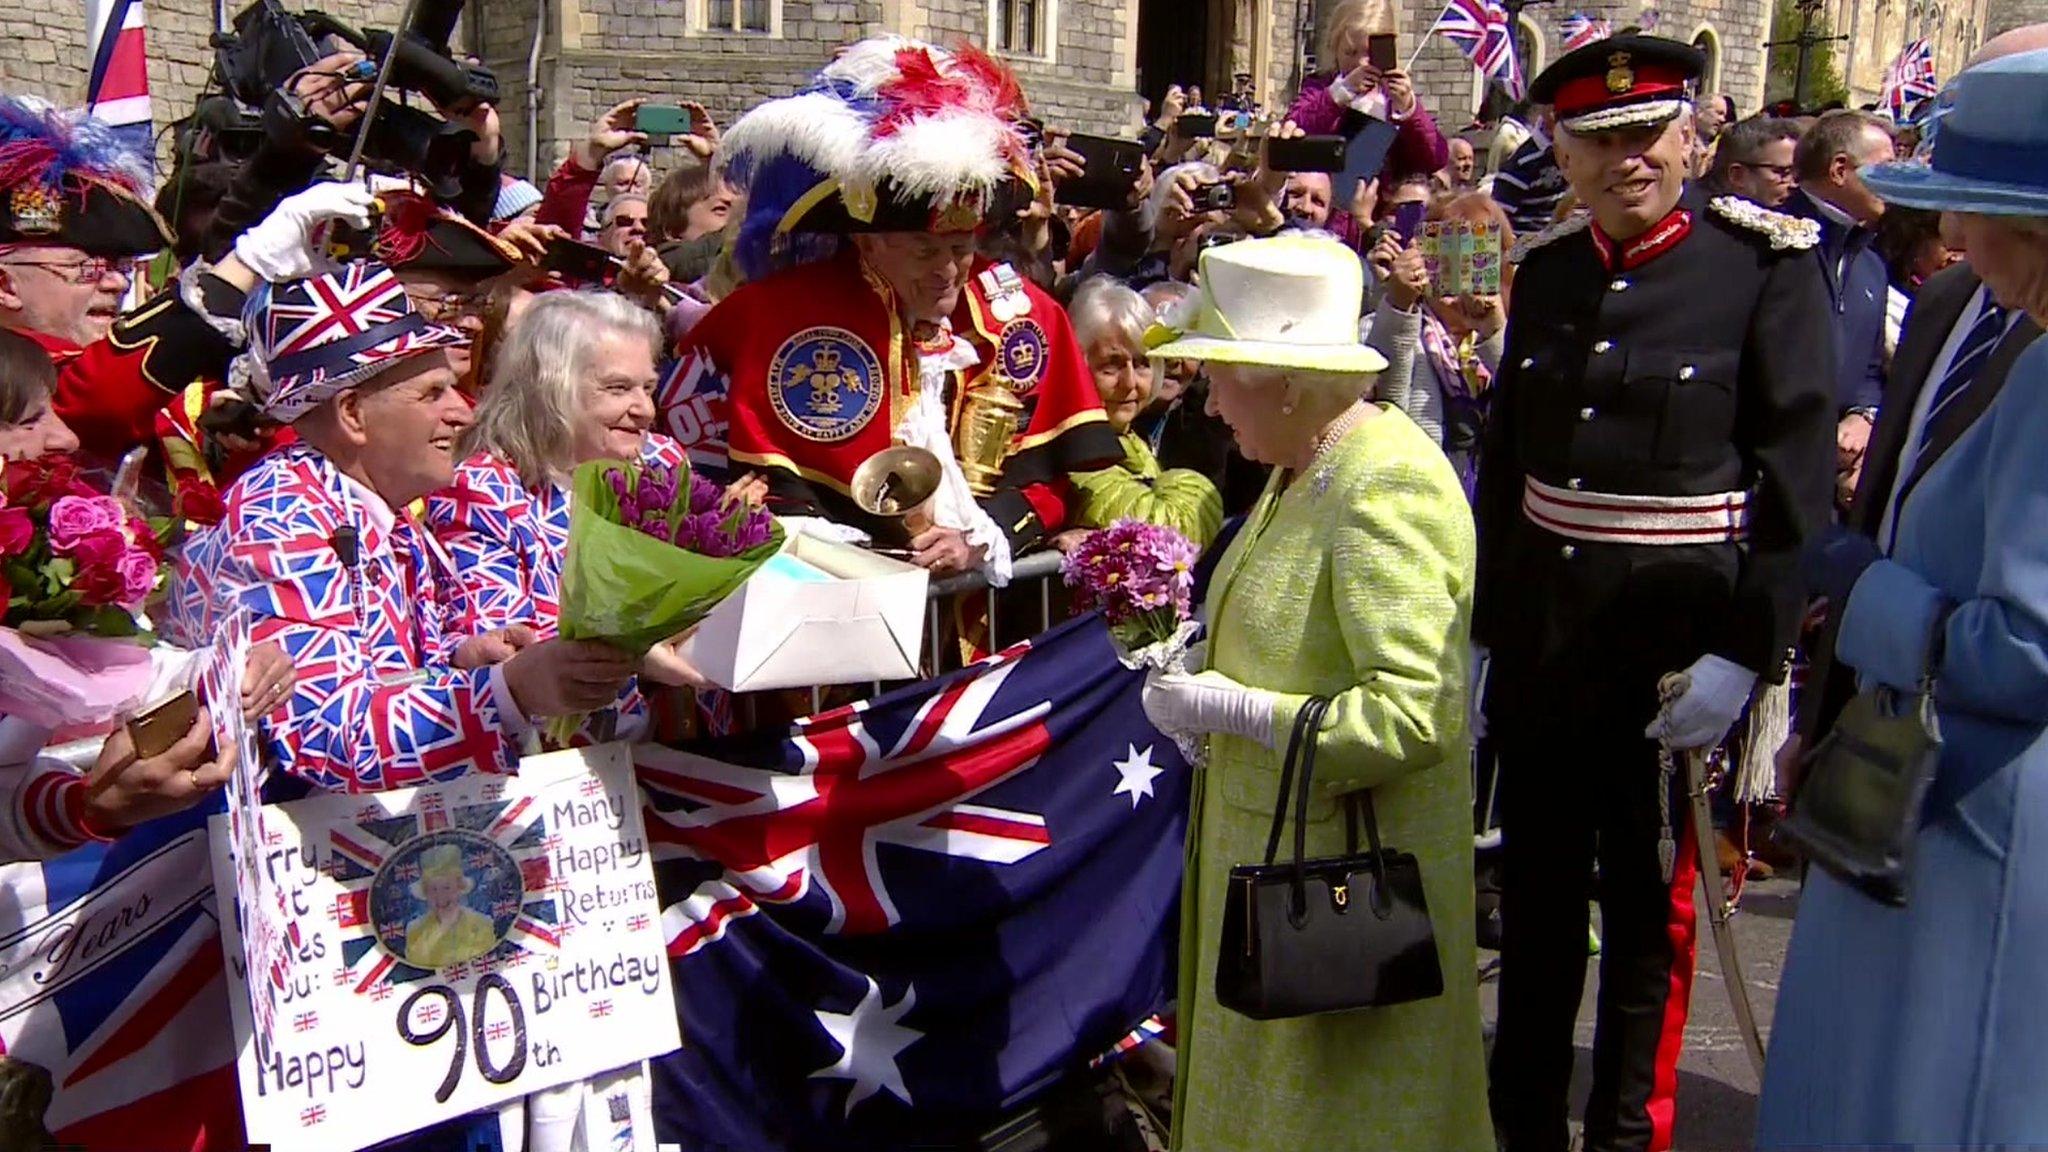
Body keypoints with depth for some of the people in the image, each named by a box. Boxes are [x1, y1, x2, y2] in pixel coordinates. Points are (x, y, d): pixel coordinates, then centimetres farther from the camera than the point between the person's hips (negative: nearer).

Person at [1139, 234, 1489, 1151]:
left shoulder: (1383, 491, -22)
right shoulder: (1303, 467, 8)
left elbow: (1413, 716, -28)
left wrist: (1232, 711, -22)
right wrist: (1202, 659, 4)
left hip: (1348, 859, -9)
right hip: (1275, 839, 9)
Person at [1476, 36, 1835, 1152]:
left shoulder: (1768, 263, -8)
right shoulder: (1546, 268, 7)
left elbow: (1797, 472, -12)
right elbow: (1503, 460, 10)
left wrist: (1745, 650, -18)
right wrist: (1482, 628, 10)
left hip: (1678, 640, -4)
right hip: (1541, 633, 5)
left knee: (1650, 905, 9)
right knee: (1535, 892, 15)